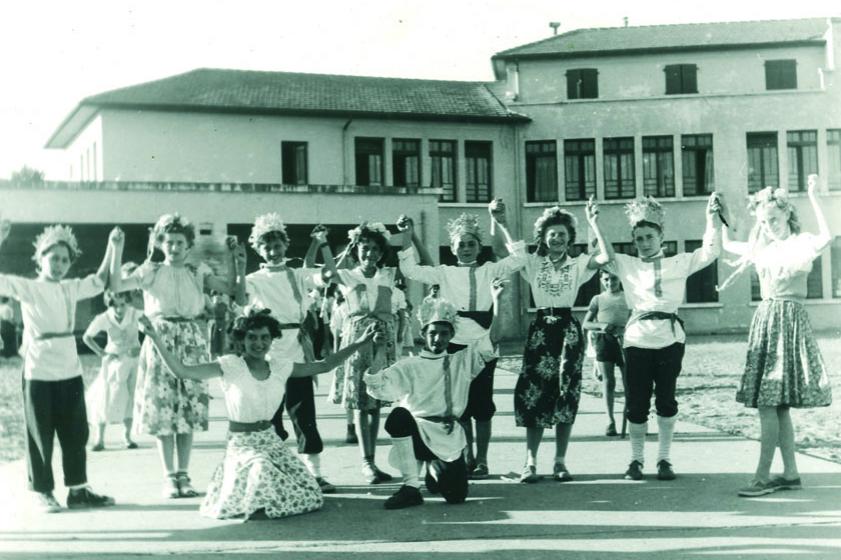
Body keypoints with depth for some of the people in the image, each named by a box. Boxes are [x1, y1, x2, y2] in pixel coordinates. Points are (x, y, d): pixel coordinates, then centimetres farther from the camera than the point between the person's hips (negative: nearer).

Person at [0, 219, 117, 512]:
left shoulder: (71, 288, 10)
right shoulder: (27, 287, -3)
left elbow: (99, 282, 20)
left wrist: (111, 248, 10)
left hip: (70, 371, 5)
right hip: (38, 372, -5)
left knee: (76, 434, 9)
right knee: (40, 435, 3)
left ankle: (77, 489, 19)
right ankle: (41, 491, 14)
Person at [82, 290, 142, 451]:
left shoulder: (136, 315, -19)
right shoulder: (104, 319, -18)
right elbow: (86, 337, -4)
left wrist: (141, 349, -18)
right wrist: (102, 353, -11)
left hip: (133, 358, 1)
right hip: (114, 359, 0)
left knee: (131, 398, 0)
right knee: (105, 397, -5)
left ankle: (127, 436, 13)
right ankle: (99, 439, 3)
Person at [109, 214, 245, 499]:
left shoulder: (198, 272, 8)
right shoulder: (151, 271, 5)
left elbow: (230, 287, -2)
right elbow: (117, 285, -8)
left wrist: (235, 259, -10)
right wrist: (118, 249, -14)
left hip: (192, 344, 1)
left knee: (189, 410, 3)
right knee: (162, 410, -2)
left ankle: (183, 475, 12)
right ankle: (169, 477, 7)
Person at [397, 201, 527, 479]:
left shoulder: (489, 270, 6)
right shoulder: (444, 273, 7)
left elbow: (518, 259, -7)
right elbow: (411, 270, -1)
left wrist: (501, 225, -12)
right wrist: (408, 236, -10)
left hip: (481, 345, -1)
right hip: (454, 344, 1)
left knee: (482, 403, 2)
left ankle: (481, 460, 12)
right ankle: (467, 457, 17)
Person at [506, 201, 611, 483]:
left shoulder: (578, 264, 5)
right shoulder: (532, 263, 6)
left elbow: (606, 256, -12)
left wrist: (594, 223, -15)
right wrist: (499, 223, -15)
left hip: (568, 330, 0)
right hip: (541, 329, 0)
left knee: (566, 393, 2)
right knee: (534, 392, -4)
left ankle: (560, 461, 9)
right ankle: (530, 461, 0)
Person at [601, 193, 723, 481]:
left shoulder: (679, 263, 10)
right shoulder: (626, 265, 10)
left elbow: (710, 252, 4)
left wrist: (713, 217, -2)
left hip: (670, 337, 0)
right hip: (638, 339, 0)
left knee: (666, 400, 5)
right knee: (637, 402, 2)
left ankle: (664, 458, 16)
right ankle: (636, 459, 15)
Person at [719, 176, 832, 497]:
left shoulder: (802, 243, -6)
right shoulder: (762, 247, 13)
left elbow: (825, 238, -30)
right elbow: (727, 245, 28)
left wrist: (813, 197, -28)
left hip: (789, 320, -7)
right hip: (765, 319, 7)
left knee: (769, 404, -11)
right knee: (777, 405, 7)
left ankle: (763, 476, -8)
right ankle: (790, 473, 14)